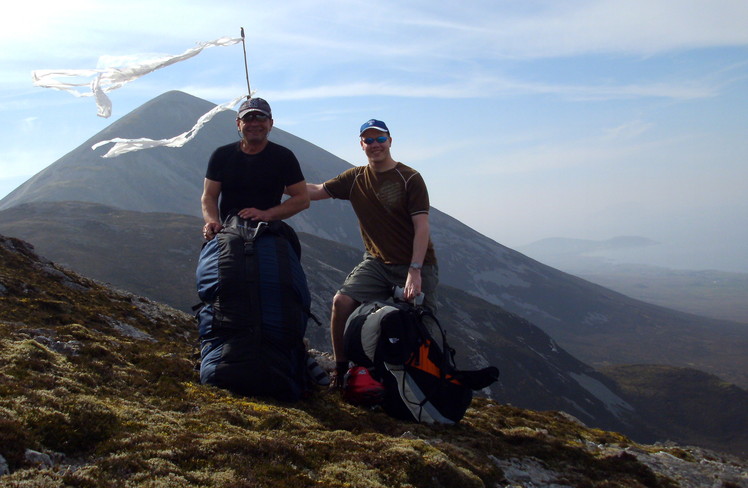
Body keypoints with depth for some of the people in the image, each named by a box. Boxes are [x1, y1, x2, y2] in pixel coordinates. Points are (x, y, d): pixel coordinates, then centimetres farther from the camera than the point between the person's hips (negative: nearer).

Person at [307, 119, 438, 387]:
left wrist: (415, 272, -24)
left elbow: (422, 227, -14)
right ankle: (341, 368, -3)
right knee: (342, 301, -18)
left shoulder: (410, 179, -9)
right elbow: (316, 190, 10)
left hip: (417, 264, -3)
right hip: (377, 262, 3)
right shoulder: (355, 178, 5)